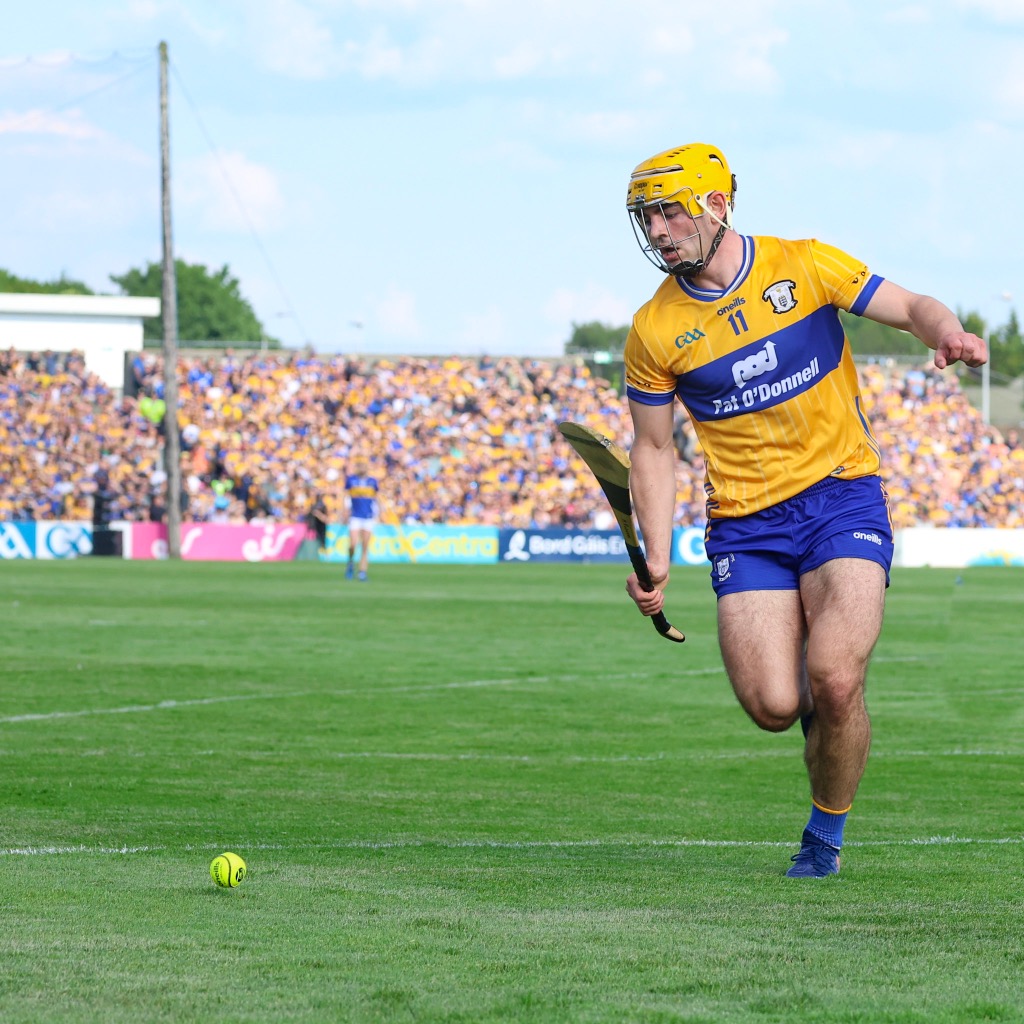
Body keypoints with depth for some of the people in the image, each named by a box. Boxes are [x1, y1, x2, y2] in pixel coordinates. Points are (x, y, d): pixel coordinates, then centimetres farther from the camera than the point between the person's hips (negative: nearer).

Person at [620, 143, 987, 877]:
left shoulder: (805, 266, -4)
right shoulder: (655, 332, -1)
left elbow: (911, 308, 2)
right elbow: (654, 447, 8)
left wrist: (947, 332, -22)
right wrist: (657, 558, -2)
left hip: (842, 495, -1)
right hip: (745, 526, 1)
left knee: (834, 683, -20)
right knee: (773, 707, -13)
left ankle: (826, 835, 6)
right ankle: (826, 718, 26)